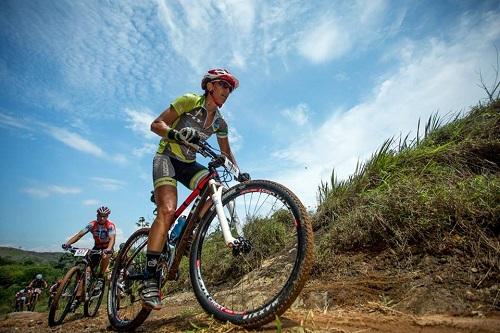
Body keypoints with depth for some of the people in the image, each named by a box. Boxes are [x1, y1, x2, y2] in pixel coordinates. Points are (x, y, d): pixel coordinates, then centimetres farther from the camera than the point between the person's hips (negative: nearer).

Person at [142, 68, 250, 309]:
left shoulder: (220, 122, 5)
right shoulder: (190, 101, -9)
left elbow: (226, 151, 11)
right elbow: (156, 125, -14)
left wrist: (238, 171, -6)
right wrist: (177, 133, -34)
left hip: (189, 164, 5)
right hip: (167, 158, -5)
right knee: (168, 211, -27)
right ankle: (150, 277, -23)